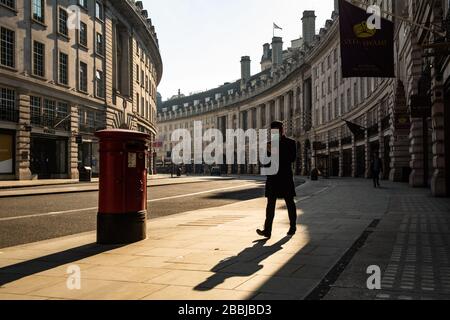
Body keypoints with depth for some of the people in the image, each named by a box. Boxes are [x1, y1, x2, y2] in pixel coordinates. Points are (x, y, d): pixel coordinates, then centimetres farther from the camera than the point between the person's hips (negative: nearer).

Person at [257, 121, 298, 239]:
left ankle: (293, 227, 24)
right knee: (270, 204, -5)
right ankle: (267, 231, -10)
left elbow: (292, 158, -10)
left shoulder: (290, 143, 3)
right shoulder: (271, 143, 15)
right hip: (272, 177, 3)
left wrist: (277, 153, -16)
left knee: (290, 202, 8)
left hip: (286, 177, -3)